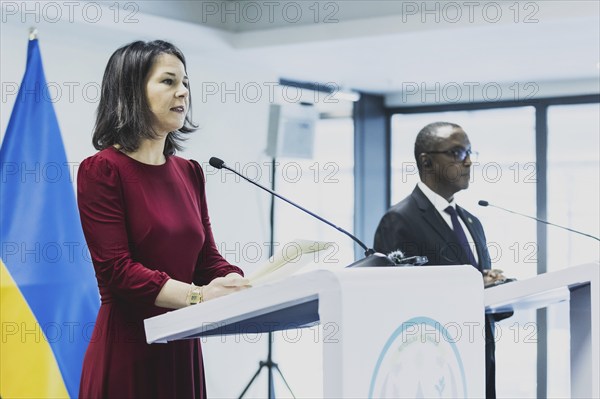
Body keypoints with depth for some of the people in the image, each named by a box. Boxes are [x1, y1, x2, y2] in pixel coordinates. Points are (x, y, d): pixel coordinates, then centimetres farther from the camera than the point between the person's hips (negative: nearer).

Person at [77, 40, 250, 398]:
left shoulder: (189, 172, 11)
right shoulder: (102, 170, -9)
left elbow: (208, 258, 7)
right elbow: (116, 269, -17)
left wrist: (251, 287, -13)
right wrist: (196, 296, -27)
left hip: (183, 347, 7)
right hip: (127, 351, -6)